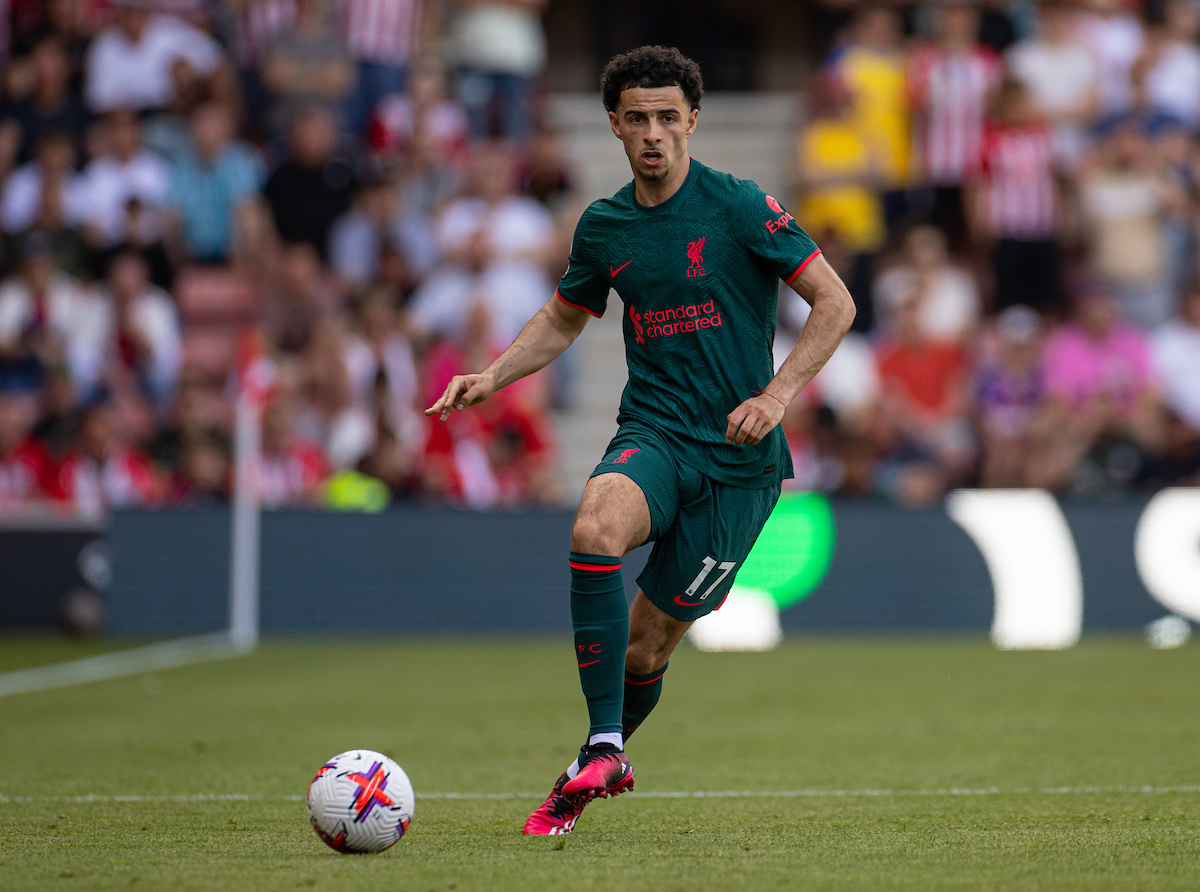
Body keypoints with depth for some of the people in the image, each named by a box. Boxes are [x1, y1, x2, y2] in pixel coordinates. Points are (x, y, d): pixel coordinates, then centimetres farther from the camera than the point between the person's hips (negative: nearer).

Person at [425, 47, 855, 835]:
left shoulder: (740, 208, -7)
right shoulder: (604, 227, 8)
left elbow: (835, 303, -5)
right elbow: (563, 319, 26)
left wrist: (778, 394, -16)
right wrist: (491, 378, 11)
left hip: (739, 455, -3)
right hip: (654, 434, 3)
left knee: (648, 641, -1)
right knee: (596, 528, -32)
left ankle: (604, 759, 32)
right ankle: (604, 753, -28)